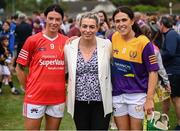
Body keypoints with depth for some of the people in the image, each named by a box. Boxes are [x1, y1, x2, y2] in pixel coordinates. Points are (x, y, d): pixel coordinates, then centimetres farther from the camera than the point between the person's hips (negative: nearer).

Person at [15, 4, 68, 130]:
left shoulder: (67, 41, 2)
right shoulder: (32, 40, -6)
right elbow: (19, 68, 1)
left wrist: (65, 84, 5)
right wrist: (29, 89, -1)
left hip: (58, 97, 3)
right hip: (35, 96, -3)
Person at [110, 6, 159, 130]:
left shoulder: (143, 42, -13)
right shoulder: (113, 37, 0)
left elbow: (153, 72, -11)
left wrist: (149, 99, -17)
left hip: (137, 94, -4)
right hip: (117, 94, 4)